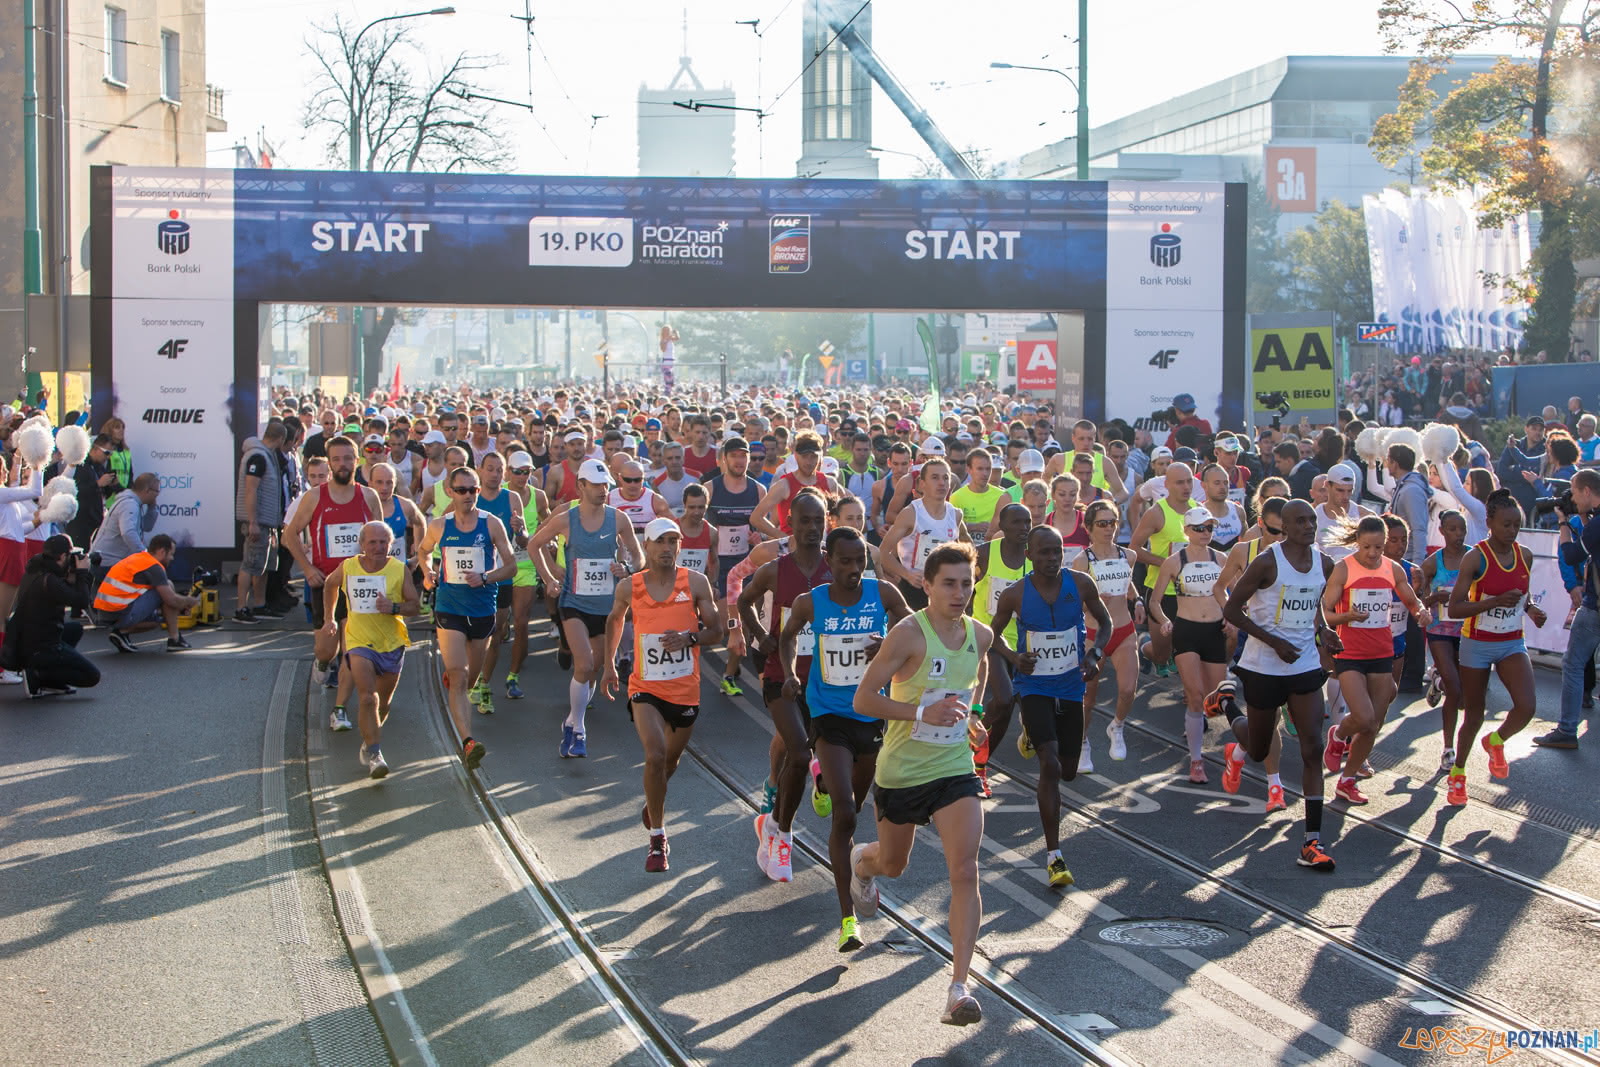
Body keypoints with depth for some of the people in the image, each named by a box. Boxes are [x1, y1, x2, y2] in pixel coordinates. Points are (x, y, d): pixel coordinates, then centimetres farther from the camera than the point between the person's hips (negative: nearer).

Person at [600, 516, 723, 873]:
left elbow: (715, 628, -1)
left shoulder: (695, 583, -7)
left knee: (671, 759, 19)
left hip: (686, 688, 2)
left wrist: (689, 637, -20)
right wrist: (609, 664, 19)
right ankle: (657, 838, -9)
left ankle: (654, 801, 53)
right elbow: (614, 619, 17)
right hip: (646, 687, -1)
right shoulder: (629, 587, -4)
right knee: (655, 756, -21)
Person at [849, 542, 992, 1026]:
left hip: (955, 769, 3)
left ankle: (959, 986, -15)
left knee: (965, 871, -15)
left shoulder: (981, 635, -1)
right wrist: (921, 713, -31)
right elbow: (863, 699, -20)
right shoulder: (908, 633, -19)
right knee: (893, 864, 20)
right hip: (900, 770, -2)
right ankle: (862, 861, 60)